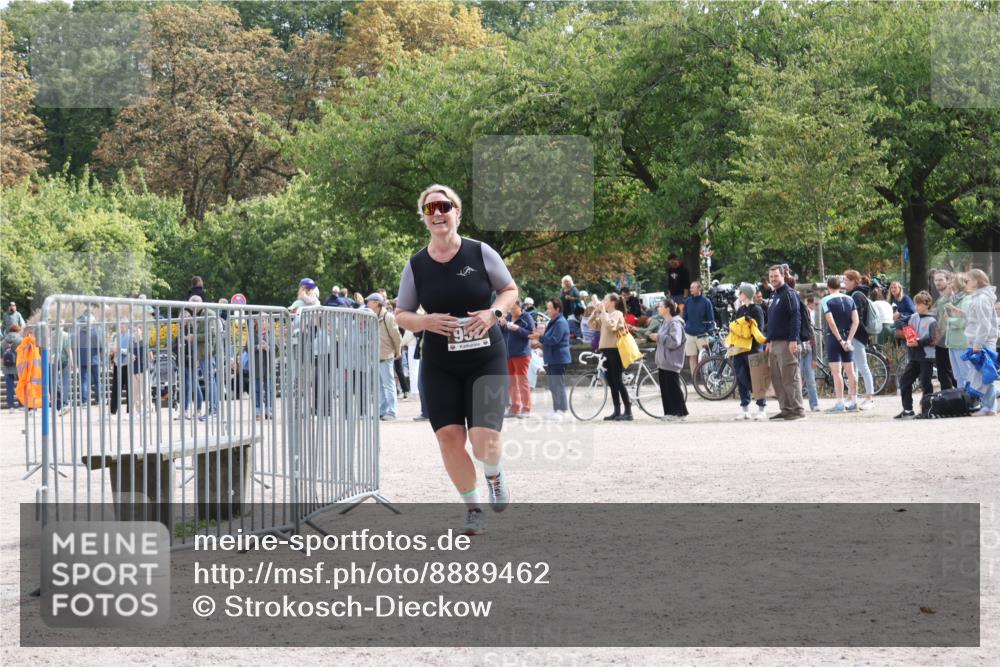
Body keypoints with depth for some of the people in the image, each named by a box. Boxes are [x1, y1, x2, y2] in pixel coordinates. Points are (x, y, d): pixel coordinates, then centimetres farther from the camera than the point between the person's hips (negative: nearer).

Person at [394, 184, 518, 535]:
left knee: (485, 439, -15)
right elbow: (401, 314, 8)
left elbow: (510, 289, 8)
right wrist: (425, 321, -14)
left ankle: (494, 474, 22)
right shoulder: (416, 265, 0)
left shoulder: (480, 253, -4)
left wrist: (494, 312, -13)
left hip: (486, 361, -2)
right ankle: (472, 508, 13)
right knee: (449, 436, -7)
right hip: (439, 367, 2)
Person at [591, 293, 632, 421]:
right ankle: (617, 411, 12)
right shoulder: (604, 315, 16)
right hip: (605, 350, 8)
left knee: (618, 381, -9)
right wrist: (596, 311, 1)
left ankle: (628, 411, -7)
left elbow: (610, 325, -24)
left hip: (614, 350, -8)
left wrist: (603, 311, -18)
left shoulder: (617, 314, -7)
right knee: (611, 382, 8)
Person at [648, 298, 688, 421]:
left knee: (674, 388, -6)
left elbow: (674, 341, -25)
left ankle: (681, 413, -1)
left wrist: (659, 337, -19)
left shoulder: (675, 323, -14)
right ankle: (669, 412, 14)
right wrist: (656, 338, 12)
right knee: (665, 389, 9)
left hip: (671, 363, -10)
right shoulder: (665, 322, 17)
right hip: (662, 362, 10)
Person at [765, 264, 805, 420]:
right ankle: (785, 409, 13)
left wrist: (793, 340, -22)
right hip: (775, 343, 9)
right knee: (777, 378, 8)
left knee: (790, 377, -10)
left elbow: (796, 317, -15)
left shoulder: (789, 294, -7)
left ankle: (797, 410, -8)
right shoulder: (774, 296, 20)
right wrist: (769, 341, 22)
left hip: (786, 343, -9)